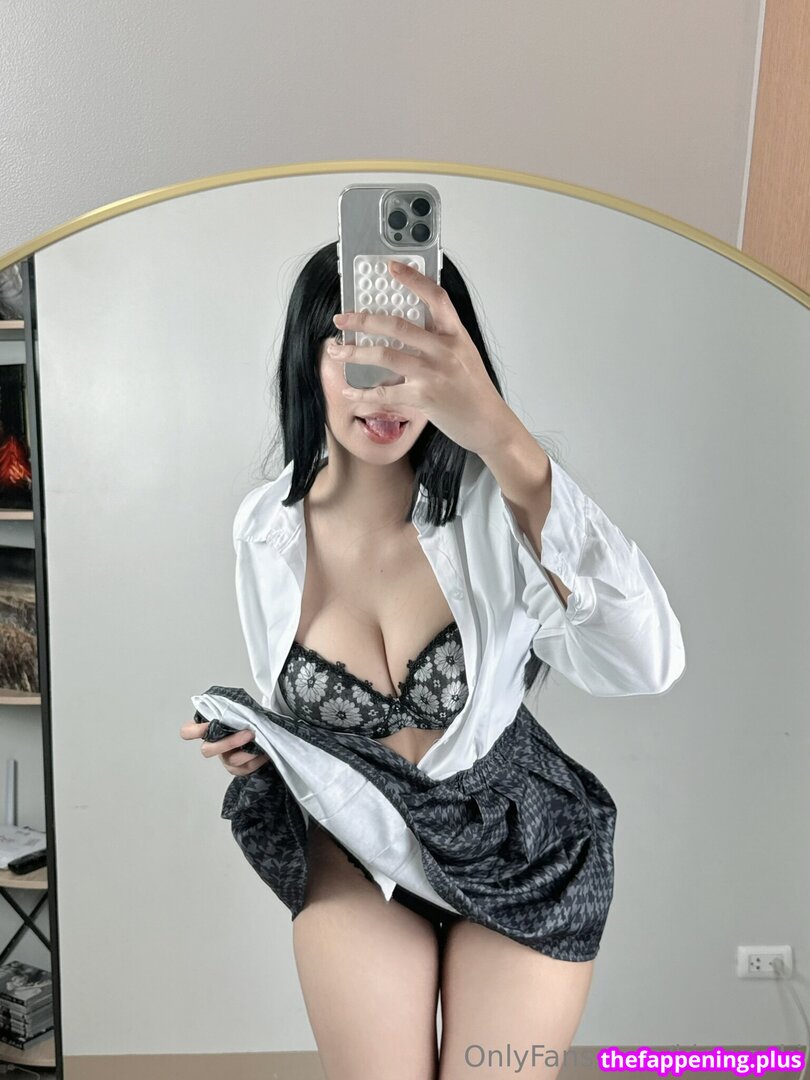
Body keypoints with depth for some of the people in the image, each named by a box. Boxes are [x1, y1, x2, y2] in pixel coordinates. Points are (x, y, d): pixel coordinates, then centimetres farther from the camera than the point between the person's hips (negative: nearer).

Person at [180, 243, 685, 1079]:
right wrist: (253, 734, -13)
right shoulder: (266, 526, -10)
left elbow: (646, 663, -41)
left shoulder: (489, 503, -23)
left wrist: (507, 446, -52)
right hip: (358, 847, 2)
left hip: (521, 850, -1)